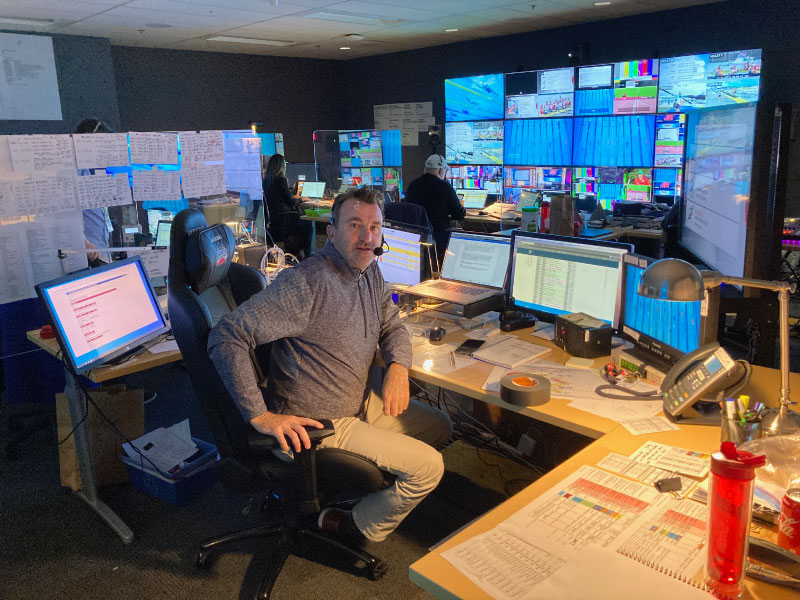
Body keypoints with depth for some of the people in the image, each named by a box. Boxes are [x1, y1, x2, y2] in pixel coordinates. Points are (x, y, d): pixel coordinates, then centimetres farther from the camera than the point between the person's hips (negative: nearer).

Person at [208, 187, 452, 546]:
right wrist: (260, 416, -30)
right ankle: (355, 528, 12)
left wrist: (398, 366, -6)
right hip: (316, 425, -9)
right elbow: (226, 338, -30)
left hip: (361, 402, 9)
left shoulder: (370, 272, 1)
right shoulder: (305, 283, -27)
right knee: (428, 466, -10)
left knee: (439, 426, 18)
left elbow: (391, 325, 16)